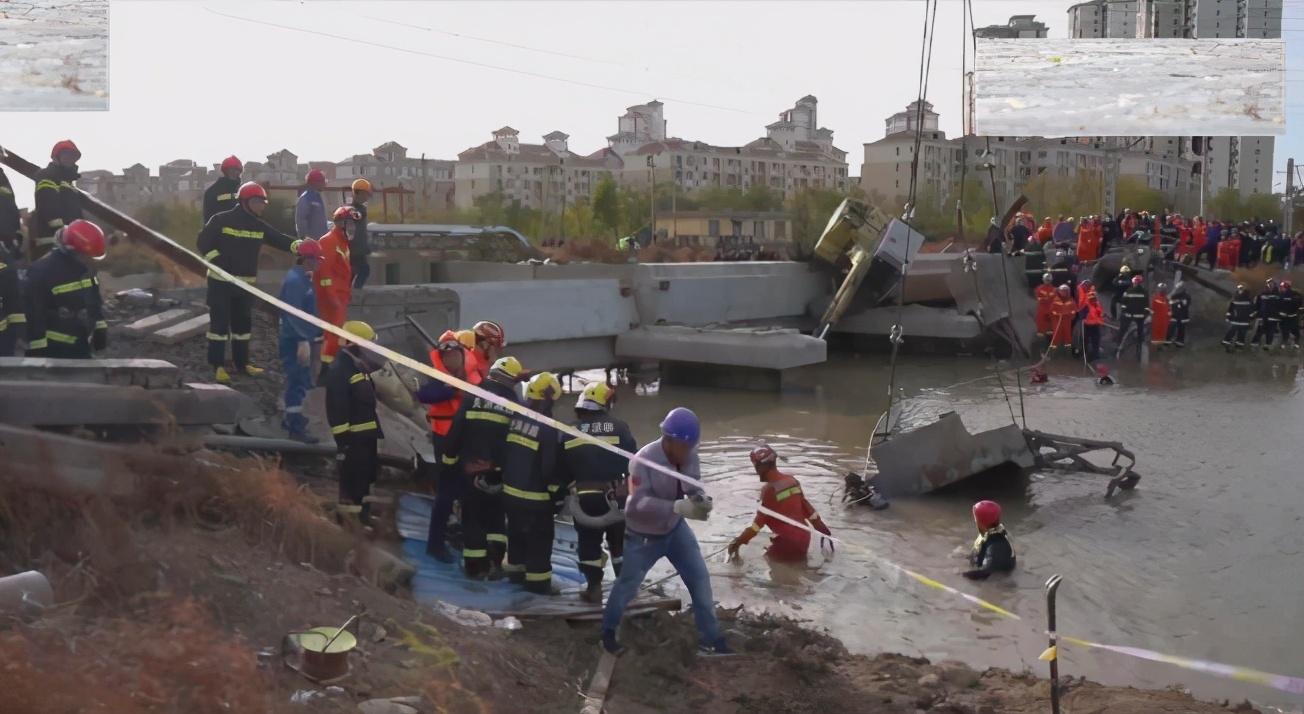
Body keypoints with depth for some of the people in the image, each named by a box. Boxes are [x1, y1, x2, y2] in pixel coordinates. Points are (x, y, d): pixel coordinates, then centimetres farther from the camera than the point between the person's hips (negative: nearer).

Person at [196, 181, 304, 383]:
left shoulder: (259, 227, 6)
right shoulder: (221, 221, -9)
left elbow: (280, 240, -2)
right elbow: (203, 242, -7)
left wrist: (298, 245, -21)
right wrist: (218, 261, -17)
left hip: (245, 283, 6)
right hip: (220, 281, -6)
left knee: (243, 322, 12)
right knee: (220, 322, -4)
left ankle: (242, 363, 22)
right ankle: (218, 365, 3)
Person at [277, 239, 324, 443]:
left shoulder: (303, 279, 13)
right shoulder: (294, 281, -19)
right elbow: (294, 314, -26)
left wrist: (308, 337, 25)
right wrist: (302, 341, -28)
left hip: (302, 338, 10)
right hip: (295, 340, -10)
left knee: (300, 380, 20)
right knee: (298, 381, -7)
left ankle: (291, 417, 32)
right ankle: (296, 426, -3)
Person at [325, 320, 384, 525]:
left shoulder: (360, 366, 14)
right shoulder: (339, 370, -18)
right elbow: (336, 408, -22)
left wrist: (375, 429, 25)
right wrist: (342, 437, -24)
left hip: (367, 432, 10)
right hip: (352, 436, -10)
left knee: (367, 474, 19)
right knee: (352, 477, -5)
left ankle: (363, 512, 31)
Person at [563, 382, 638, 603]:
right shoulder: (619, 427, -4)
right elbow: (633, 462, -1)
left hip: (583, 499, 0)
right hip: (615, 497, 0)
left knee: (589, 544, 15)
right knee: (620, 543, 17)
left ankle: (594, 589, 15)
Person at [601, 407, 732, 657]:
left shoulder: (689, 455, -17)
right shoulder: (643, 460, -33)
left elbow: (692, 486, -13)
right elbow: (640, 503, -38)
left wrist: (700, 499, -39)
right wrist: (678, 507, -50)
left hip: (676, 528, 5)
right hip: (644, 535, -5)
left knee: (700, 579, 2)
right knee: (627, 585, 10)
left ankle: (710, 640, 15)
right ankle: (608, 631, 36)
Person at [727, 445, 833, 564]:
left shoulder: (770, 489, -16)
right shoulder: (791, 481, 7)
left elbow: (760, 521, -16)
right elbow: (806, 507, 13)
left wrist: (739, 541, -10)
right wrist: (823, 530, 21)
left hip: (787, 542, -8)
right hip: (803, 537, 8)